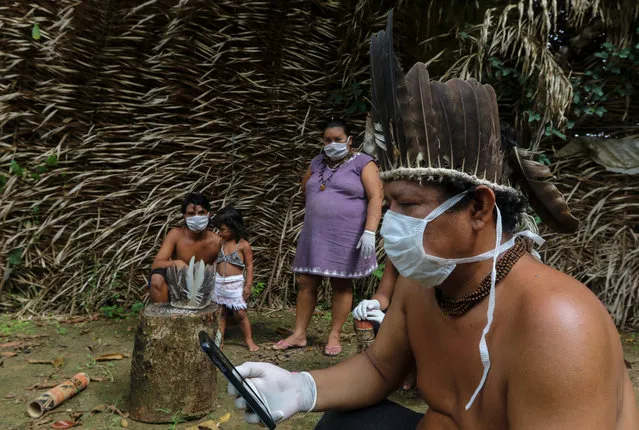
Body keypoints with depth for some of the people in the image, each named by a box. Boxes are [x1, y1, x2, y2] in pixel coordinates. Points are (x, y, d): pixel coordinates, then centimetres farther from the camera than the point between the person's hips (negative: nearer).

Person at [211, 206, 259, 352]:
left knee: (240, 313, -3)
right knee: (221, 312, 10)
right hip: (219, 283, 5)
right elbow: (214, 262, 16)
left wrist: (248, 286, -10)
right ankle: (219, 339, 19)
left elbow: (249, 266, -6)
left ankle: (249, 340, 9)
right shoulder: (219, 243, 7)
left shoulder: (243, 245, -8)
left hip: (235, 284, -5)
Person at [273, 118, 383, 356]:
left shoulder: (363, 163, -4)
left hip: (346, 237, -5)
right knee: (306, 283, 5)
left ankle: (334, 336, 16)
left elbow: (375, 198, -13)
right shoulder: (317, 163, 13)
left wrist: (370, 232, -23)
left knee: (341, 285, 5)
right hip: (315, 235, 5)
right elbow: (305, 187, 31)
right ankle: (299, 334, 14)